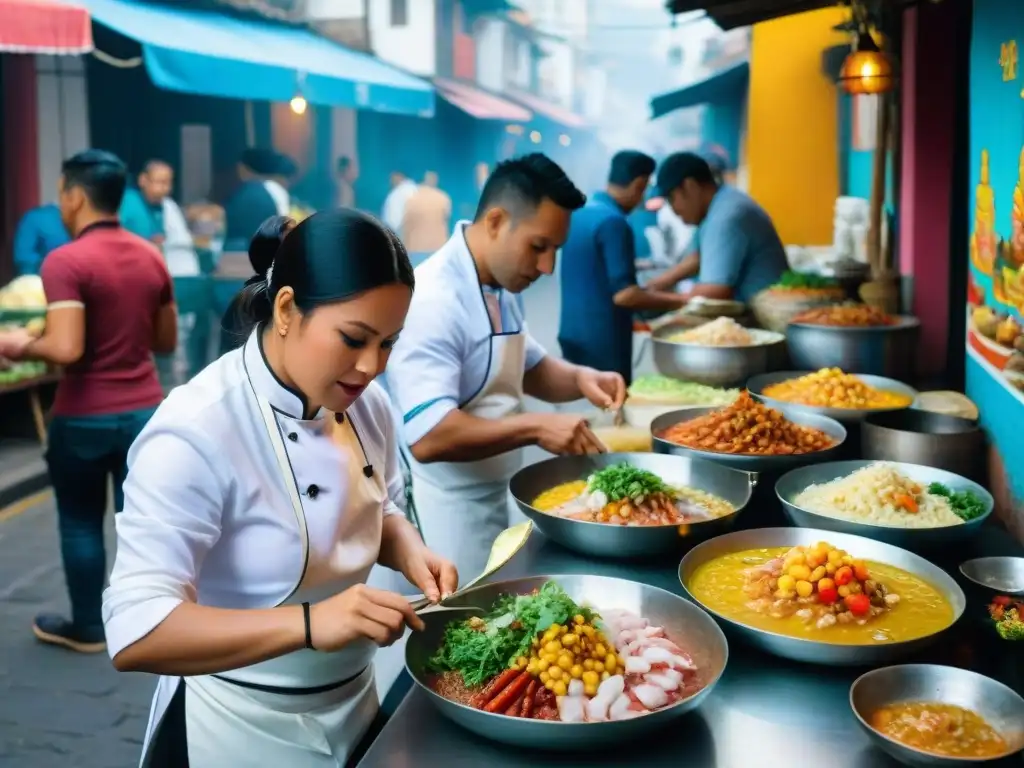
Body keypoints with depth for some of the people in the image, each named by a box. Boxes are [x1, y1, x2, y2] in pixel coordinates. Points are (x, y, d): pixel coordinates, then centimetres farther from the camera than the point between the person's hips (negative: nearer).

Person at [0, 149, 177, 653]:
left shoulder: (65, 263, -16)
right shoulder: (151, 257, 4)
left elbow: (66, 350, -24)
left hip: (84, 418, -5)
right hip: (145, 410, 5)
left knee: (80, 522, 13)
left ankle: (86, 628, 26)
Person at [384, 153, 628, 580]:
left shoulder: (498, 288, 6)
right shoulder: (433, 299, -24)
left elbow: (528, 368, 20)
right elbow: (428, 437, -31)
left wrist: (579, 379, 1)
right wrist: (535, 428, -30)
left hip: (496, 501, 9)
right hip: (445, 516, -9)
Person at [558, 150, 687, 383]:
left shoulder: (579, 213, 9)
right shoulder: (613, 222, -18)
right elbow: (623, 294, -22)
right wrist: (676, 301, -13)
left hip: (573, 335, 9)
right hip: (601, 342, -9)